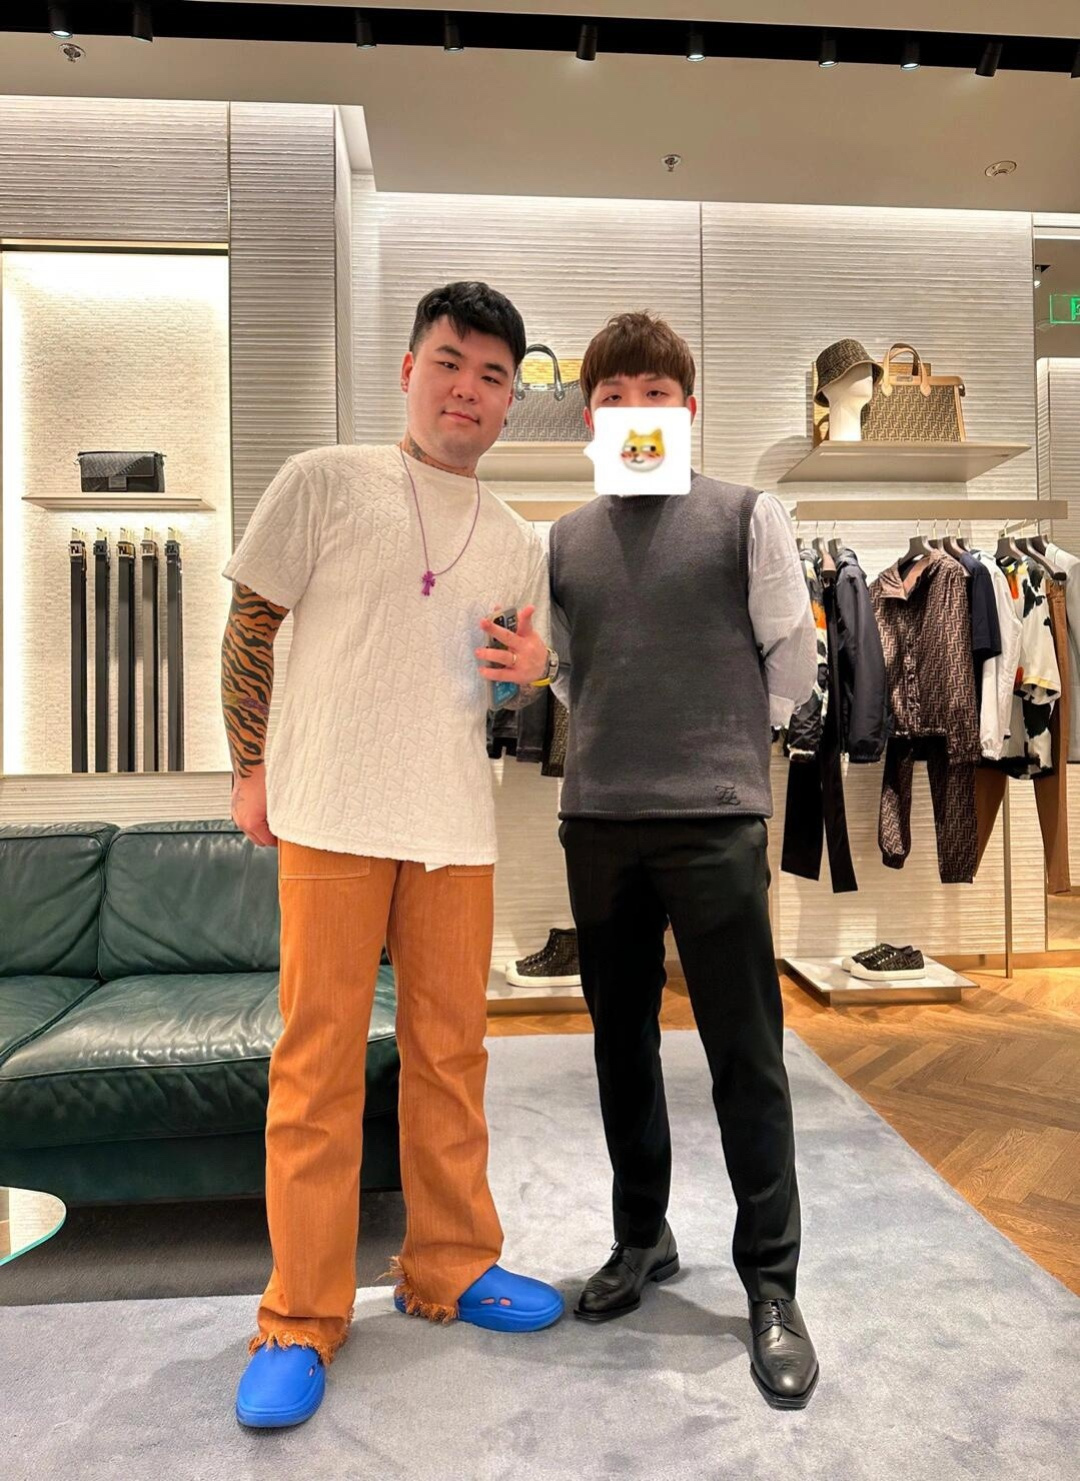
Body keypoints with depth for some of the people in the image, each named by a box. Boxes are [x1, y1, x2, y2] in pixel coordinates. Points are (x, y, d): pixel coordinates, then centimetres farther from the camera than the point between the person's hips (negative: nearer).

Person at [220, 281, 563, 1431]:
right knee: (319, 1063, 1)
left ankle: (449, 1268, 29)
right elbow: (250, 625, 5)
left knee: (451, 1055, 10)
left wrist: (535, 673, -3)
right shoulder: (324, 483, 2)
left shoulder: (520, 544, 13)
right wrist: (251, 771, 1)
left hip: (457, 829, 4)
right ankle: (302, 1316, 18)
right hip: (331, 817, -3)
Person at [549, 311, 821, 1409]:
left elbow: (793, 665, 6)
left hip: (716, 822, -3)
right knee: (622, 1043, 14)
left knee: (745, 1054, 2)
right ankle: (642, 1237, 33)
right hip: (598, 822, 4)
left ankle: (770, 1285, 19)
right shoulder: (565, 540, 11)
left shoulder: (746, 517, 1)